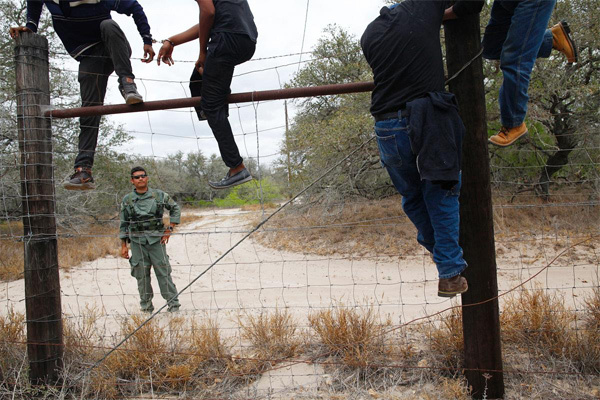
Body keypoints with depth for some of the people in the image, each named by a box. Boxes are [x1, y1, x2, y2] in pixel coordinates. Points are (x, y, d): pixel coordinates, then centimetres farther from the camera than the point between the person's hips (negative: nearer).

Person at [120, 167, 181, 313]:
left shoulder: (159, 195, 2)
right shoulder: (127, 200, 4)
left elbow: (175, 209, 12)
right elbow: (123, 224, 10)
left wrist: (169, 229, 3)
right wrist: (123, 246, 6)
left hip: (156, 240, -1)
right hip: (137, 242, 1)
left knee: (163, 272, -2)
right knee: (142, 275, 5)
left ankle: (173, 303, 6)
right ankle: (146, 306, 17)